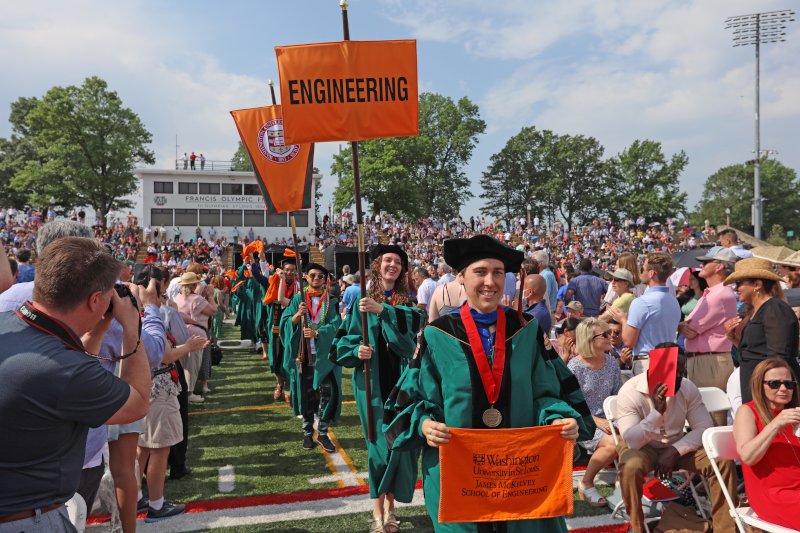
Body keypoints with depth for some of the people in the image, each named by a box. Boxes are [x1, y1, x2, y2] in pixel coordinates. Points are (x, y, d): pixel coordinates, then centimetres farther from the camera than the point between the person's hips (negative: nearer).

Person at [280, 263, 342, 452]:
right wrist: (298, 314, -19)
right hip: (304, 353, 0)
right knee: (306, 393, 5)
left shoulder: (331, 301, 6)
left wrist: (316, 333, -21)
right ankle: (307, 433, 18)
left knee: (328, 392, -5)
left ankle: (323, 433, 9)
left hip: (325, 353, 0)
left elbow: (335, 325, -6)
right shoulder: (298, 299, 8)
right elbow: (286, 323, 0)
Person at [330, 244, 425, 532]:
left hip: (401, 380, 1)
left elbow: (409, 333, -13)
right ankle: (378, 509, 13)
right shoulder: (362, 302, 4)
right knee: (380, 443, -2)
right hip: (373, 382, -1)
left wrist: (382, 310, -23)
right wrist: (357, 350, -16)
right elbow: (342, 342, 5)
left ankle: (389, 505, 20)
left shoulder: (407, 302, 7)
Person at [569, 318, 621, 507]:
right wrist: (595, 421, -19)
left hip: (607, 419, 5)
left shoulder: (611, 362, 7)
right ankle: (586, 483, -7)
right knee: (613, 443, -30)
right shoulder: (575, 367, -11)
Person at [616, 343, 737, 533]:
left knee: (723, 460, -17)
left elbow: (705, 428, -8)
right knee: (631, 466, -36)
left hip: (678, 445, 4)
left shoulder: (688, 388, -8)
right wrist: (657, 411, -40)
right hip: (642, 446, -4)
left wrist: (674, 451, -22)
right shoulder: (630, 392, -21)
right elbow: (632, 441, -26)